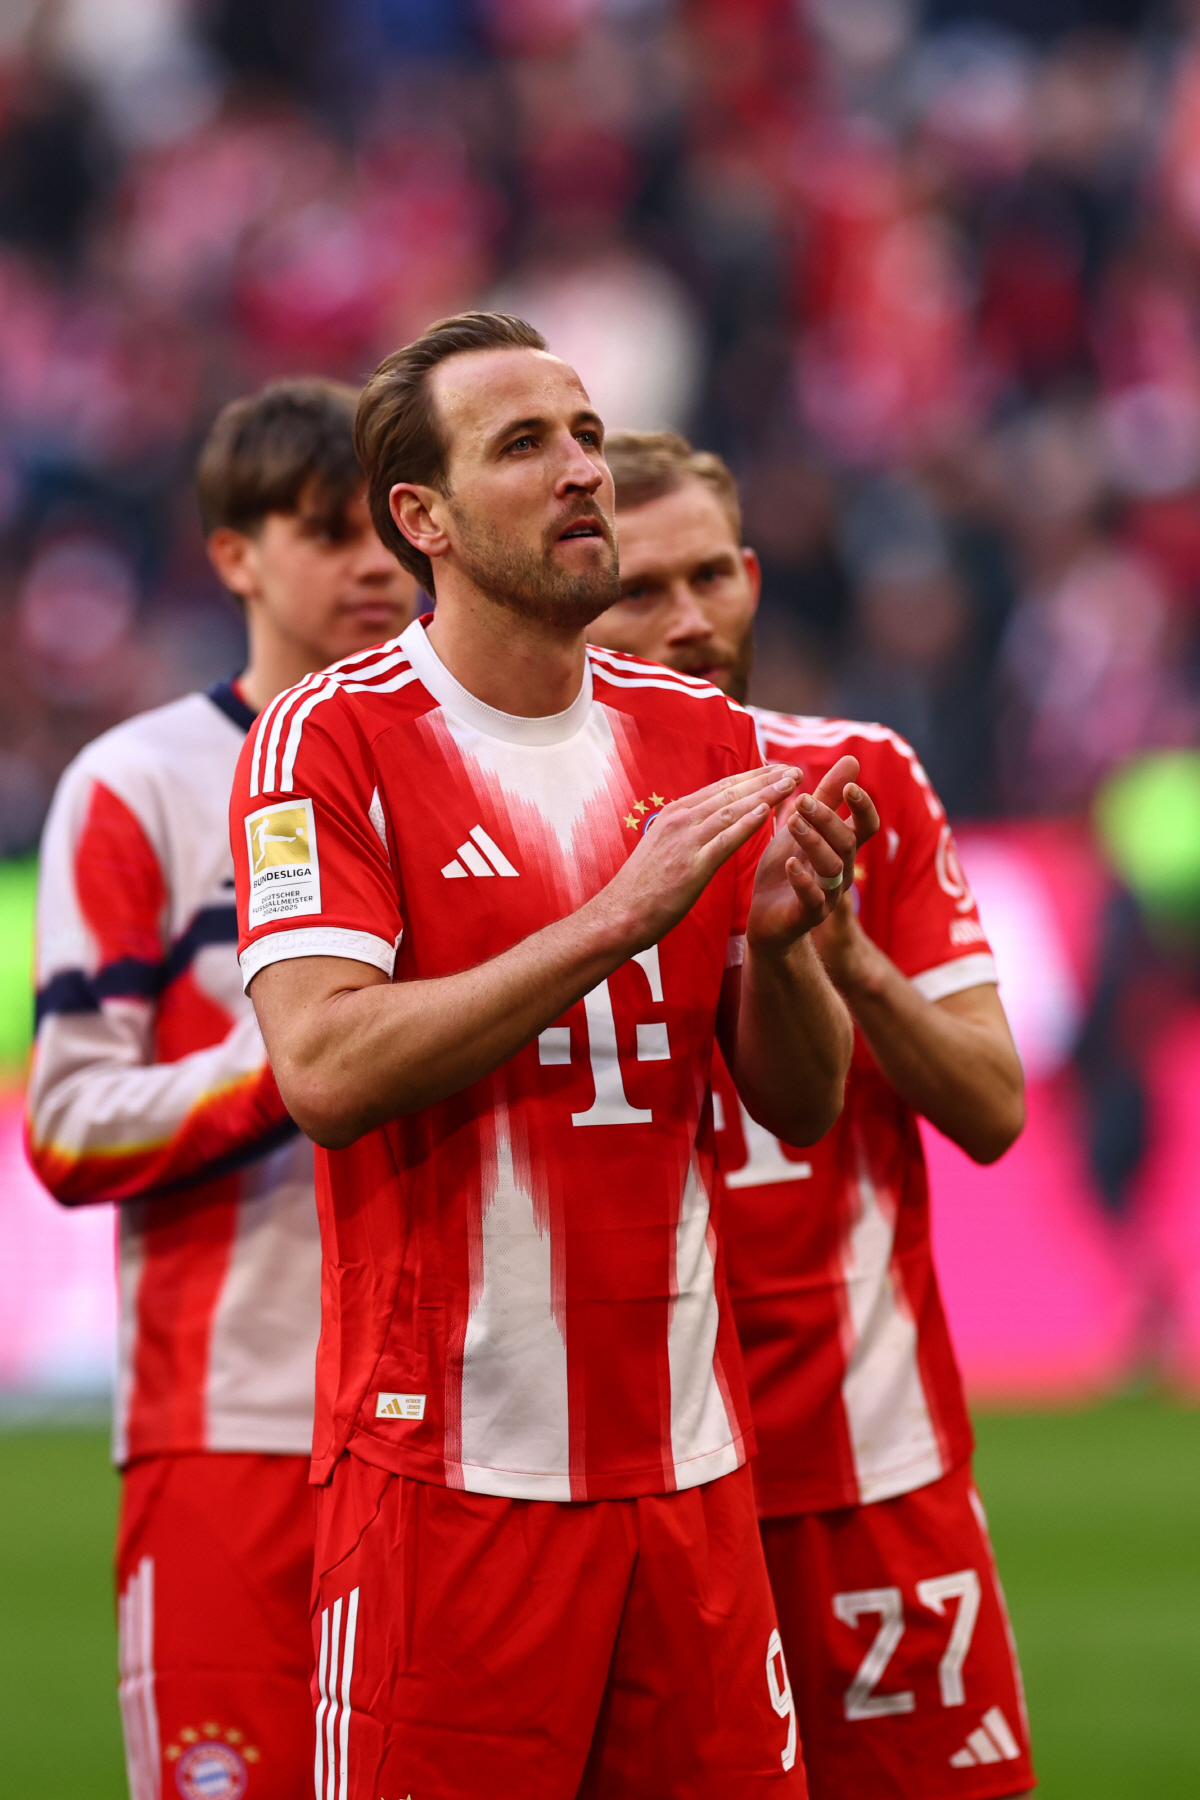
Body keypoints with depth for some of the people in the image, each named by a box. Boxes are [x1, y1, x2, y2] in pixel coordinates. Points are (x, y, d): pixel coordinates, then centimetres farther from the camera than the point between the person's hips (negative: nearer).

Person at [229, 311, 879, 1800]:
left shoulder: (696, 737, 12)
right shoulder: (330, 741, -6)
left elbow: (802, 1105, 12)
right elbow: (324, 1072, -19)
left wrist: (778, 938, -9)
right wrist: (618, 918, -21)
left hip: (685, 1456, 5)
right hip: (449, 1467, -5)